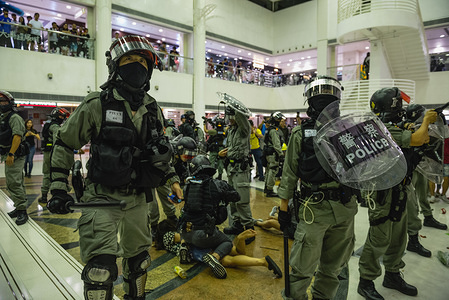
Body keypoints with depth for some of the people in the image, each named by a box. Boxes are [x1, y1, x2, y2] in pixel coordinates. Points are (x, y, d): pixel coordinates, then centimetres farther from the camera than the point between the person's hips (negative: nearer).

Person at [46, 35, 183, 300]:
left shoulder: (153, 109, 4)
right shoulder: (96, 105, -10)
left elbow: (161, 149, 17)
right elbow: (65, 144, -1)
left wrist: (172, 178, 10)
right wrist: (59, 188, -4)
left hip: (138, 198, 5)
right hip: (103, 197, -4)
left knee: (138, 259, 20)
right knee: (101, 269, -10)